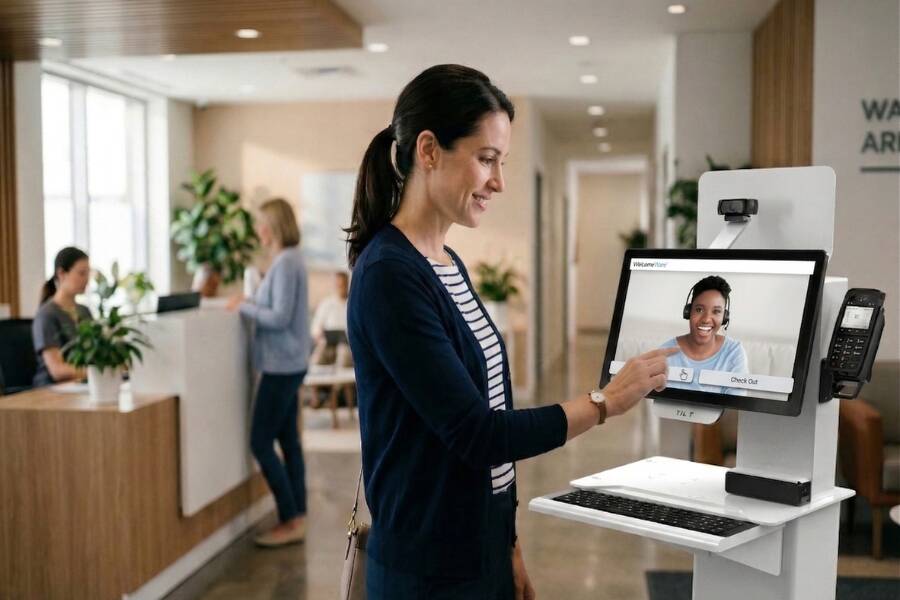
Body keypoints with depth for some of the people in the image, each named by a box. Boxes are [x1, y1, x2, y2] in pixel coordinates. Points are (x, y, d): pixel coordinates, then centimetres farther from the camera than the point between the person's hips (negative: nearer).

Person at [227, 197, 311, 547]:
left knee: (261, 442, -4)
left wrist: (243, 307, -11)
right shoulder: (290, 259, 13)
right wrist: (250, 304, 6)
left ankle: (290, 522, 3)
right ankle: (296, 518, 19)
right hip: (288, 364, 10)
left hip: (281, 365, -10)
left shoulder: (286, 263, -17)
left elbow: (280, 318, -21)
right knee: (287, 440, 13)